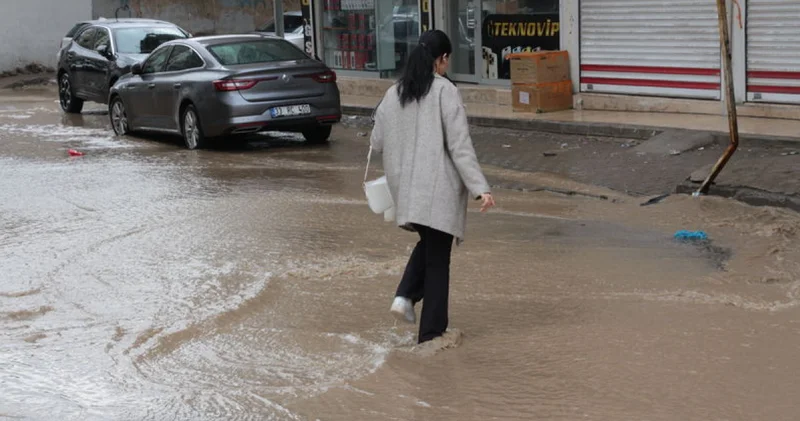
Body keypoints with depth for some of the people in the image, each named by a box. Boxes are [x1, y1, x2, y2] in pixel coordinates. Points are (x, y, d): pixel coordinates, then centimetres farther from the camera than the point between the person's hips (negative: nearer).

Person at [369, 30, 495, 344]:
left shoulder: (394, 94, 5)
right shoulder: (445, 91, -11)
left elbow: (377, 143, 9)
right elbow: (460, 145, -16)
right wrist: (480, 188, -16)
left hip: (406, 188, 5)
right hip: (439, 188, -5)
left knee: (428, 244, 26)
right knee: (437, 258, 4)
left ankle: (405, 296, 5)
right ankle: (431, 332, 9)